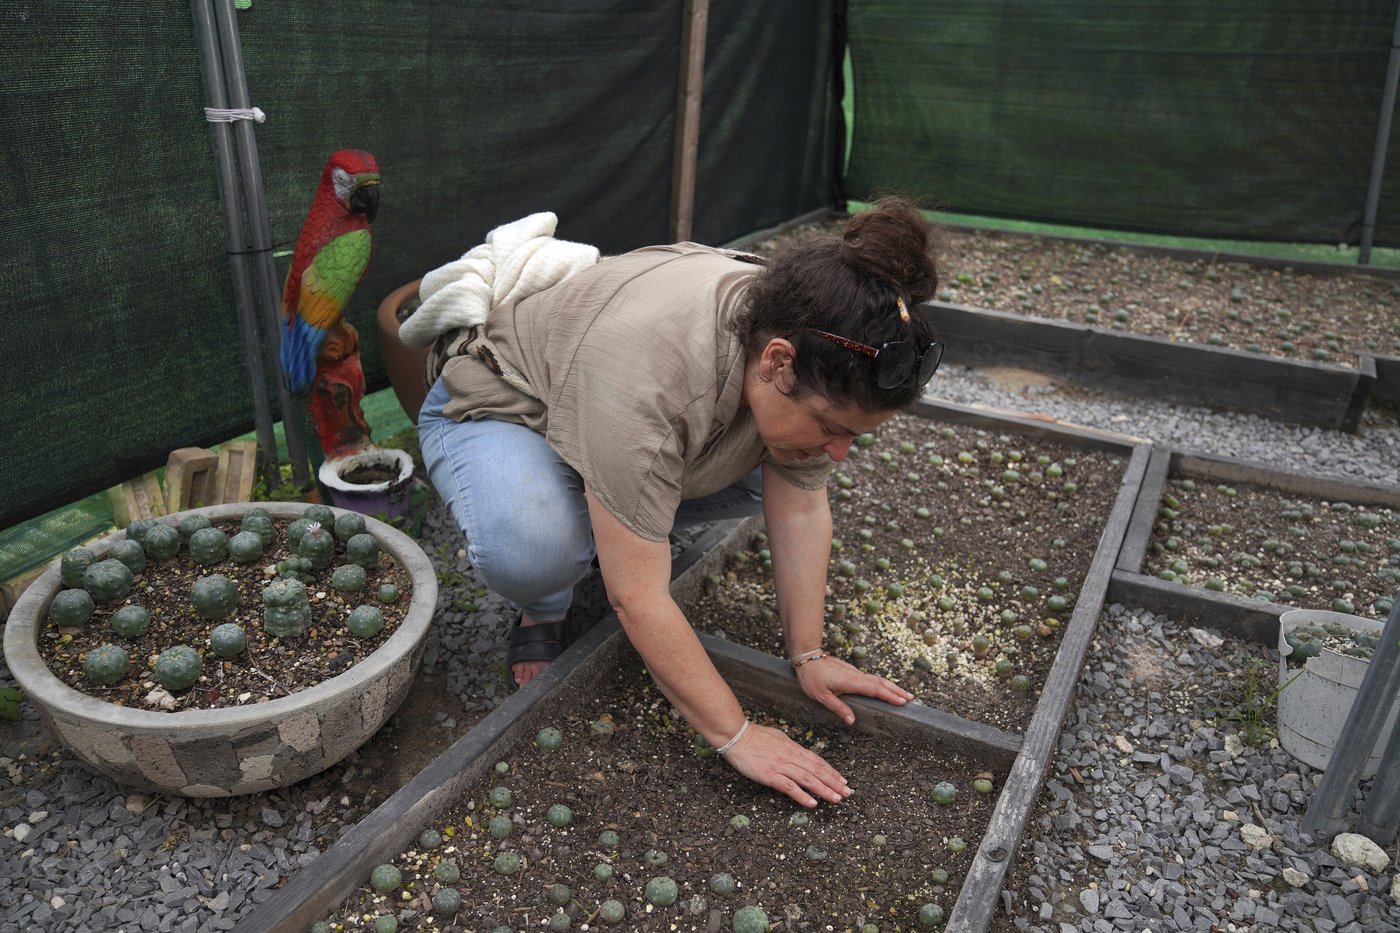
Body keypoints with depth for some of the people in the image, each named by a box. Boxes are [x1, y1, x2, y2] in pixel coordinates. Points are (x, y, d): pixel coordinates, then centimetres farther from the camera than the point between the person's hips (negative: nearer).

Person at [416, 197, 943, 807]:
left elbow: (800, 510, -13)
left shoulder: (806, 343, -22)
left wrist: (809, 657, -11)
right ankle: (546, 607, -2)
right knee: (531, 549, -35)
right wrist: (736, 737, -30)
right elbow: (638, 597, -37)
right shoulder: (648, 367, -42)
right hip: (496, 412, -6)